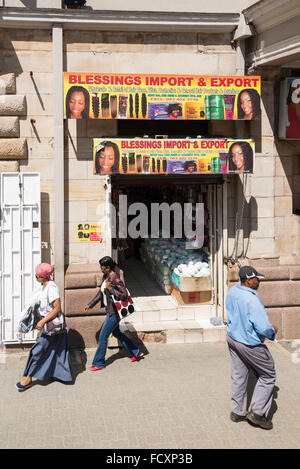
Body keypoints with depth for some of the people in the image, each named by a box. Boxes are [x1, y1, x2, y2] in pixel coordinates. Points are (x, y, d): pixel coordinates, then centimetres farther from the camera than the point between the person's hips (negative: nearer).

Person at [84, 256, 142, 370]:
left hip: (114, 312, -10)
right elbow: (100, 293, 16)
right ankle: (135, 352, 35)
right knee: (116, 333, 21)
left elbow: (124, 295, -27)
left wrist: (110, 288, -28)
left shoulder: (116, 279, -23)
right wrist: (90, 305, 16)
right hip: (109, 310, 10)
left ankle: (99, 363, 11)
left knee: (103, 337, -2)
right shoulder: (105, 277, 5)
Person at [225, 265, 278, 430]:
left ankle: (237, 412, 31)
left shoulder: (232, 291, -4)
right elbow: (264, 328, -29)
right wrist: (273, 331, -8)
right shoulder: (252, 300, -31)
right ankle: (257, 412, 12)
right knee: (268, 376, 11)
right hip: (250, 344, -8)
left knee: (238, 376, 20)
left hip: (232, 338, 8)